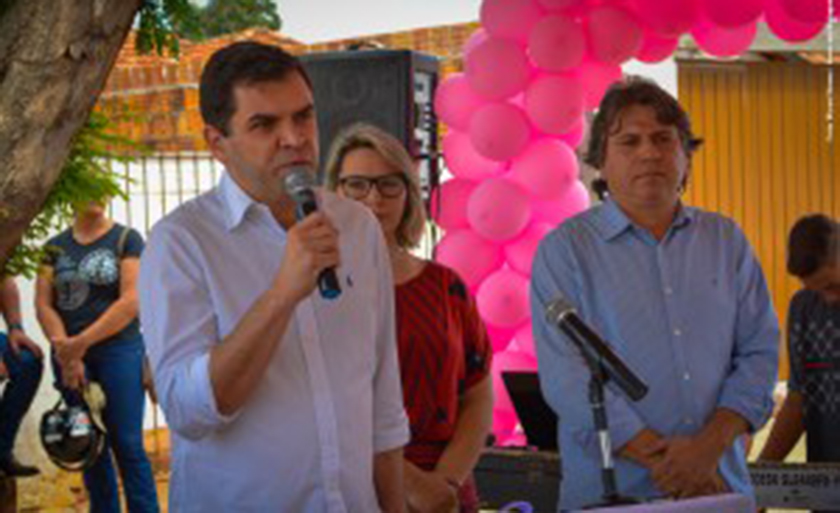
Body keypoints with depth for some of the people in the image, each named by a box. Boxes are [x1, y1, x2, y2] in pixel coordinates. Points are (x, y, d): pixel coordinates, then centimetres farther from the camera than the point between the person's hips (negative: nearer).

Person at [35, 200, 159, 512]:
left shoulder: (127, 239, 0)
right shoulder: (54, 247, 9)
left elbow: (131, 301, -9)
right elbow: (43, 305, 3)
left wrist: (82, 342, -12)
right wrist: (66, 353, -11)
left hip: (119, 350, -3)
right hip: (70, 357, 3)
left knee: (127, 445, -6)